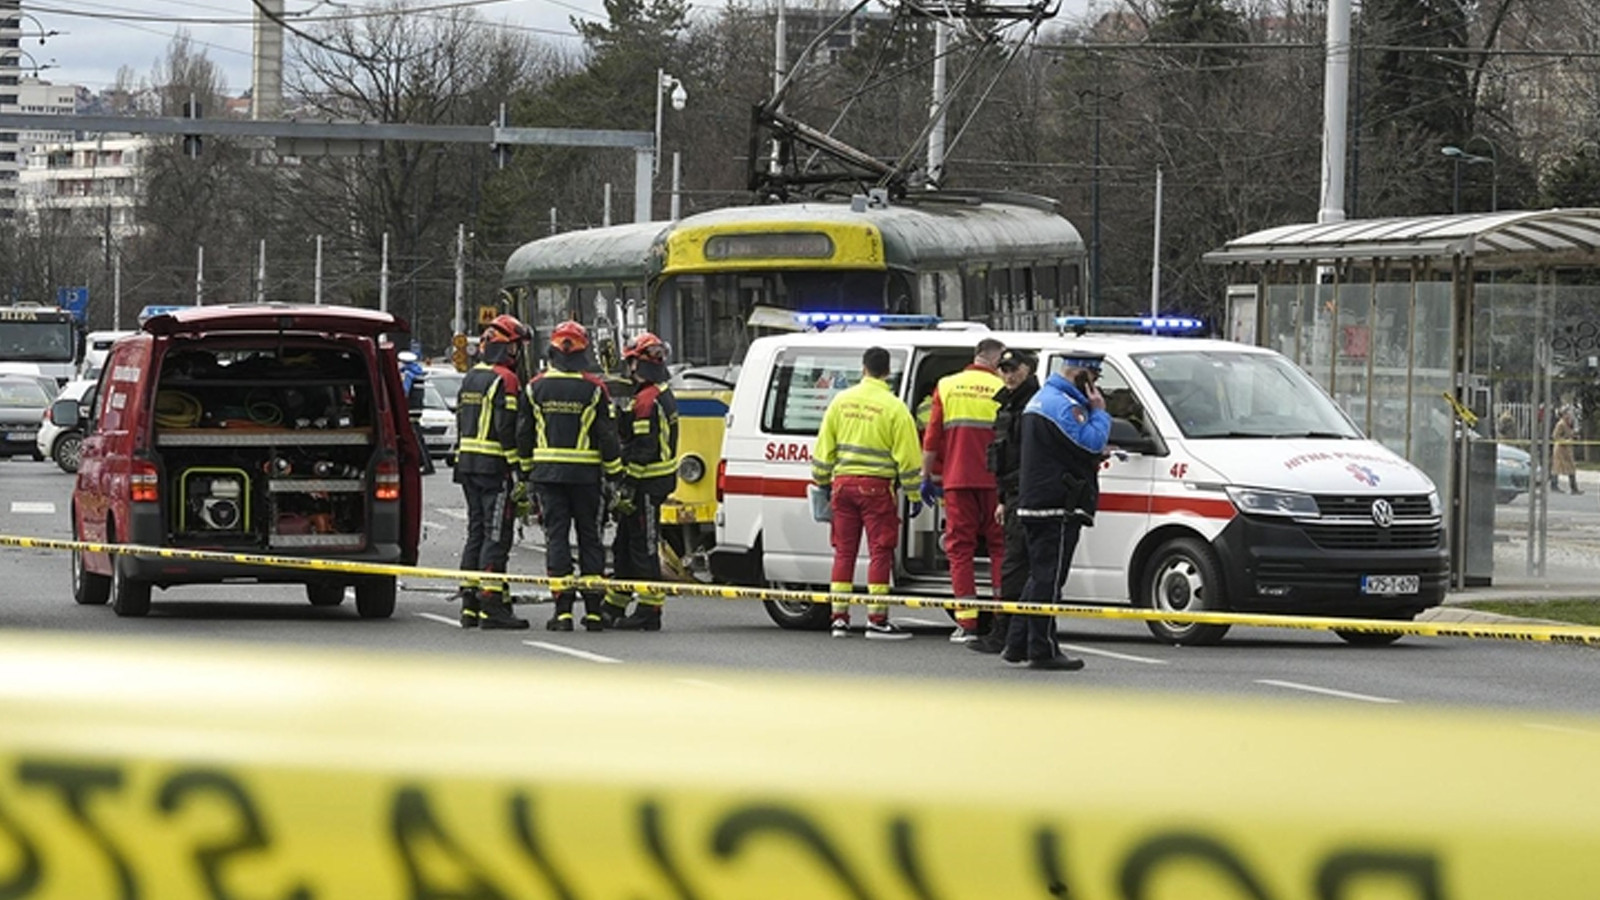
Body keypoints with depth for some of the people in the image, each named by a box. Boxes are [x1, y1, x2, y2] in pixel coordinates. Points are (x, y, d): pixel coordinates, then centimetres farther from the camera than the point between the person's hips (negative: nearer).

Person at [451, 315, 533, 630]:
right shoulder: (505, 380, -12)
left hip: (467, 462, 9)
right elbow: (506, 429, -19)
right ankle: (491, 605, -12)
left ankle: (469, 604, 11)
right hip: (494, 466, -9)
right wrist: (520, 466, -16)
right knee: (496, 535, -8)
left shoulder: (471, 379, 16)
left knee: (476, 531, 12)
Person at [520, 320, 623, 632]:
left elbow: (524, 434, 7)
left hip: (547, 474, 1)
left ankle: (563, 610, -5)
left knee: (556, 536, 2)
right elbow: (608, 436, -4)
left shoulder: (536, 387, 2)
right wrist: (613, 476, 4)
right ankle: (593, 611, 5)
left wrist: (526, 471, 16)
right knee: (589, 538, 6)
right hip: (586, 474, -1)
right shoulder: (595, 389, -5)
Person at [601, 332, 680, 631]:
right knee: (624, 547, 16)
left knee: (644, 549, -6)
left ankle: (649, 613, -4)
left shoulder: (646, 401, -18)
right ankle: (614, 609, 23)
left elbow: (642, 450, -22)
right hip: (658, 481, 11)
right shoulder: (664, 396, 16)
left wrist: (628, 489, -20)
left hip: (647, 483, -11)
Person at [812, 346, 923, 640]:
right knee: (880, 552, -1)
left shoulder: (841, 401, 5)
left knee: (844, 551, 10)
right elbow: (906, 456, -7)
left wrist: (821, 480, 21)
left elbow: (824, 446, 10)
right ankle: (877, 620, -5)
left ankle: (839, 617, 12)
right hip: (876, 486, -4)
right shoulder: (894, 408, -8)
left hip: (843, 482, 5)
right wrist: (914, 494, -1)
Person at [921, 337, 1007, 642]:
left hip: (957, 479, 1)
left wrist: (928, 476, 12)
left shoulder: (946, 387, 5)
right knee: (1000, 546, 8)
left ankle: (966, 622, -2)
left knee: (960, 548, 4)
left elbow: (932, 438, 5)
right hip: (995, 480, -1)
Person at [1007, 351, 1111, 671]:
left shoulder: (1040, 400, 21)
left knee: (1040, 576, 16)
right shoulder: (1063, 405, -15)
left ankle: (1017, 644, 17)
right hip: (1057, 507, -10)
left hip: (1034, 504, 10)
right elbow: (1092, 442, -20)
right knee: (1048, 577, -8)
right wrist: (1099, 411, -6)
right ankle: (1043, 650, -6)